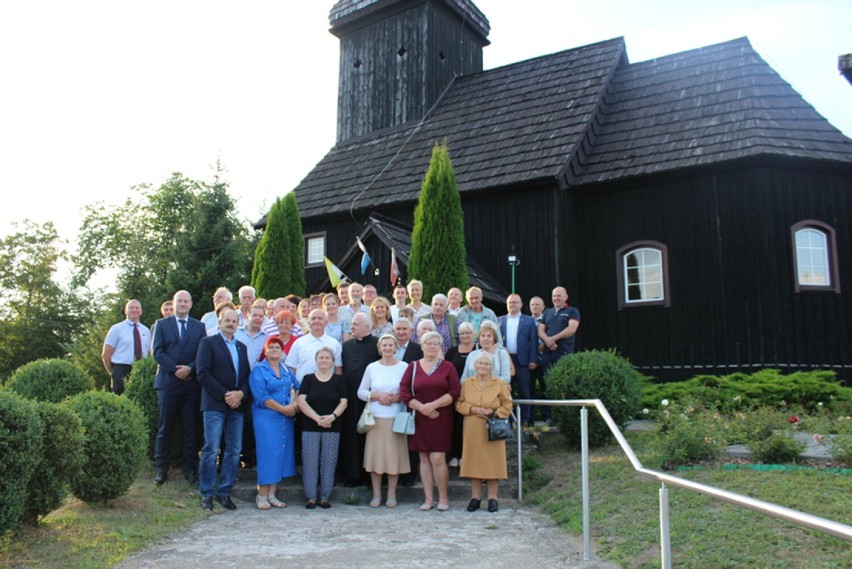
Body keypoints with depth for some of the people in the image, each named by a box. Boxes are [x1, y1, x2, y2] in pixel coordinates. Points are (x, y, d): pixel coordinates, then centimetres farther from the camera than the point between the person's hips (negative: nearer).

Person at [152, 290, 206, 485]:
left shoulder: (199, 326, 11)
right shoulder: (162, 324, 8)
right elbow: (157, 352, -2)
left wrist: (190, 368, -12)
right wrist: (176, 369, -12)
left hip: (191, 383, 1)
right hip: (168, 382, -1)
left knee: (191, 428, 4)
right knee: (165, 427, 2)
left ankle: (190, 468, 11)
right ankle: (161, 468, 10)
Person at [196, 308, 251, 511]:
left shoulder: (241, 347, 19)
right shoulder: (208, 342, 2)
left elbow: (247, 375, 14)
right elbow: (203, 374, -9)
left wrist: (241, 393, -6)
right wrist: (224, 395, -13)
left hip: (237, 405, 5)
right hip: (215, 404, -5)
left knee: (234, 451, 5)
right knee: (211, 450, -4)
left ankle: (224, 492, 14)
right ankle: (207, 493, 7)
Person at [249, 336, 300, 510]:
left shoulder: (286, 370, 15)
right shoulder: (259, 370, -3)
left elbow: (297, 388, 15)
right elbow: (261, 396, -12)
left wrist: (295, 404, -5)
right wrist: (283, 408, -12)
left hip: (287, 418, 6)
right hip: (266, 417, -5)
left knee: (282, 454, 3)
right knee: (267, 454, -6)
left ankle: (272, 494, 10)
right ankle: (262, 496, 2)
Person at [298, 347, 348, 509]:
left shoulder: (339, 379, 8)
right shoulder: (308, 379, 7)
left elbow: (343, 402, 2)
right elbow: (301, 402, -3)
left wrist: (332, 416, -16)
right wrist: (317, 418, -14)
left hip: (332, 427, 0)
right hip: (310, 427, 0)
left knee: (329, 462, 2)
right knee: (310, 461, -1)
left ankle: (325, 497, 10)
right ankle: (311, 497, 7)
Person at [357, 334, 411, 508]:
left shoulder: (404, 367, 2)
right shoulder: (371, 367, 7)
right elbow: (361, 392, 8)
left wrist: (397, 398, -12)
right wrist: (377, 395, -7)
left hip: (396, 419, -1)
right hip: (375, 419, 1)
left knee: (394, 455, 2)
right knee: (375, 455, 3)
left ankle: (391, 495, 16)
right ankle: (376, 495, 15)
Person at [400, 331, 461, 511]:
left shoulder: (447, 367, 4)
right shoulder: (413, 367, 8)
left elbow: (454, 392, -4)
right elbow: (404, 392, 2)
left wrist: (433, 405, -13)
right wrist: (421, 408, -10)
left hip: (441, 419, -2)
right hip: (419, 419, 2)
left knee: (438, 458, -8)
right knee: (424, 458, 5)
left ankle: (443, 498, 7)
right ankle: (428, 498, 13)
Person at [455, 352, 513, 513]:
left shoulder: (500, 384, 2)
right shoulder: (466, 383, 7)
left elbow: (507, 406, 2)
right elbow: (459, 404, 6)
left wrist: (493, 412, -13)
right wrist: (473, 409, -11)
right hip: (472, 430, 2)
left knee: (492, 461, 0)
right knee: (474, 460, 4)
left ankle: (492, 498, 11)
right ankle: (475, 497, 15)